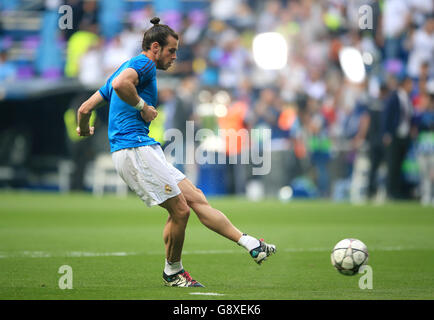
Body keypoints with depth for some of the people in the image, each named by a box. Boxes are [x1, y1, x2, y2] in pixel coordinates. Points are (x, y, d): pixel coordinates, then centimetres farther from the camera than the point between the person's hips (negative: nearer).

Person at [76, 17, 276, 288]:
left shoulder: (130, 66, 25)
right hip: (134, 149, -11)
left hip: (145, 150, 11)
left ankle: (251, 245, -2)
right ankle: (173, 272, 9)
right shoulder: (144, 63, -5)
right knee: (180, 210, -8)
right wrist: (143, 106, -15)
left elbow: (85, 108, 25)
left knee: (196, 199, 3)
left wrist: (85, 131, 44)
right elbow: (119, 84, -29)